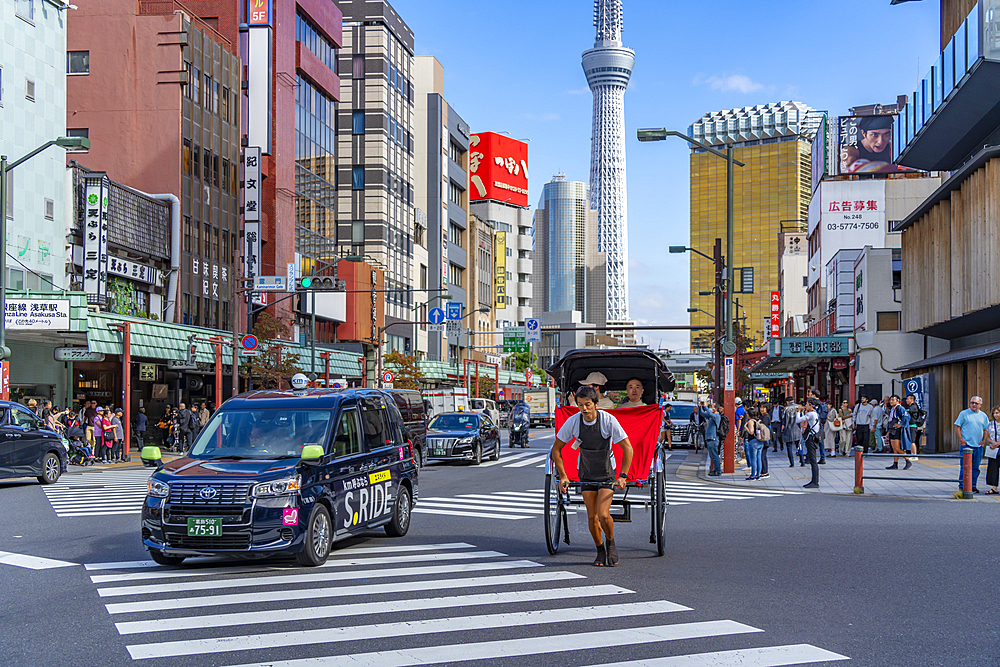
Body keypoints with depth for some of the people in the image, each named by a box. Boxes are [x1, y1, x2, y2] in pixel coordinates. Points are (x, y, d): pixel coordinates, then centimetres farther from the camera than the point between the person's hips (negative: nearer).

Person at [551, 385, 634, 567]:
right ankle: (600, 550, 22)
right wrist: (563, 476, -8)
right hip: (586, 474, 3)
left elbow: (627, 448, -17)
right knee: (592, 518, -1)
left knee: (603, 515, -16)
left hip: (607, 473, -2)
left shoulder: (609, 420, -21)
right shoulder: (573, 421, -14)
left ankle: (611, 544, 13)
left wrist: (623, 476, -22)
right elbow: (556, 448, -2)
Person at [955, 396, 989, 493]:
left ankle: (973, 486, 16)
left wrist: (984, 440, 4)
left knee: (976, 467, 8)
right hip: (966, 444, -4)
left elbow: (986, 429, 18)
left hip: (978, 445, 4)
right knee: (964, 466, -6)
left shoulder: (983, 416, 12)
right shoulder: (964, 414, 0)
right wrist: (961, 439, -10)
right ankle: (962, 486, -1)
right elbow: (957, 427, 0)